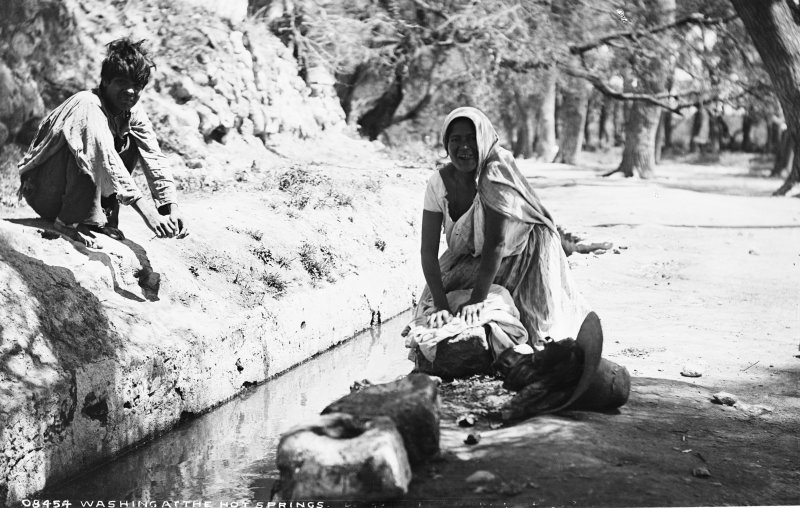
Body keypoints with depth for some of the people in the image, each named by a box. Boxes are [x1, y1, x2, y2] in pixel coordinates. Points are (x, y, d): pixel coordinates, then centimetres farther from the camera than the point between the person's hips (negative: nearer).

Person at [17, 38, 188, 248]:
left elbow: (154, 160, -12)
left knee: (131, 143, -5)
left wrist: (173, 210, -27)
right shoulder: (87, 106, -26)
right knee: (89, 142, -30)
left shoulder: (134, 113, -4)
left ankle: (103, 218, -3)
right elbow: (105, 159, -39)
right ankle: (69, 221, -23)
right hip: (42, 192, -7)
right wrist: (146, 210, -47)